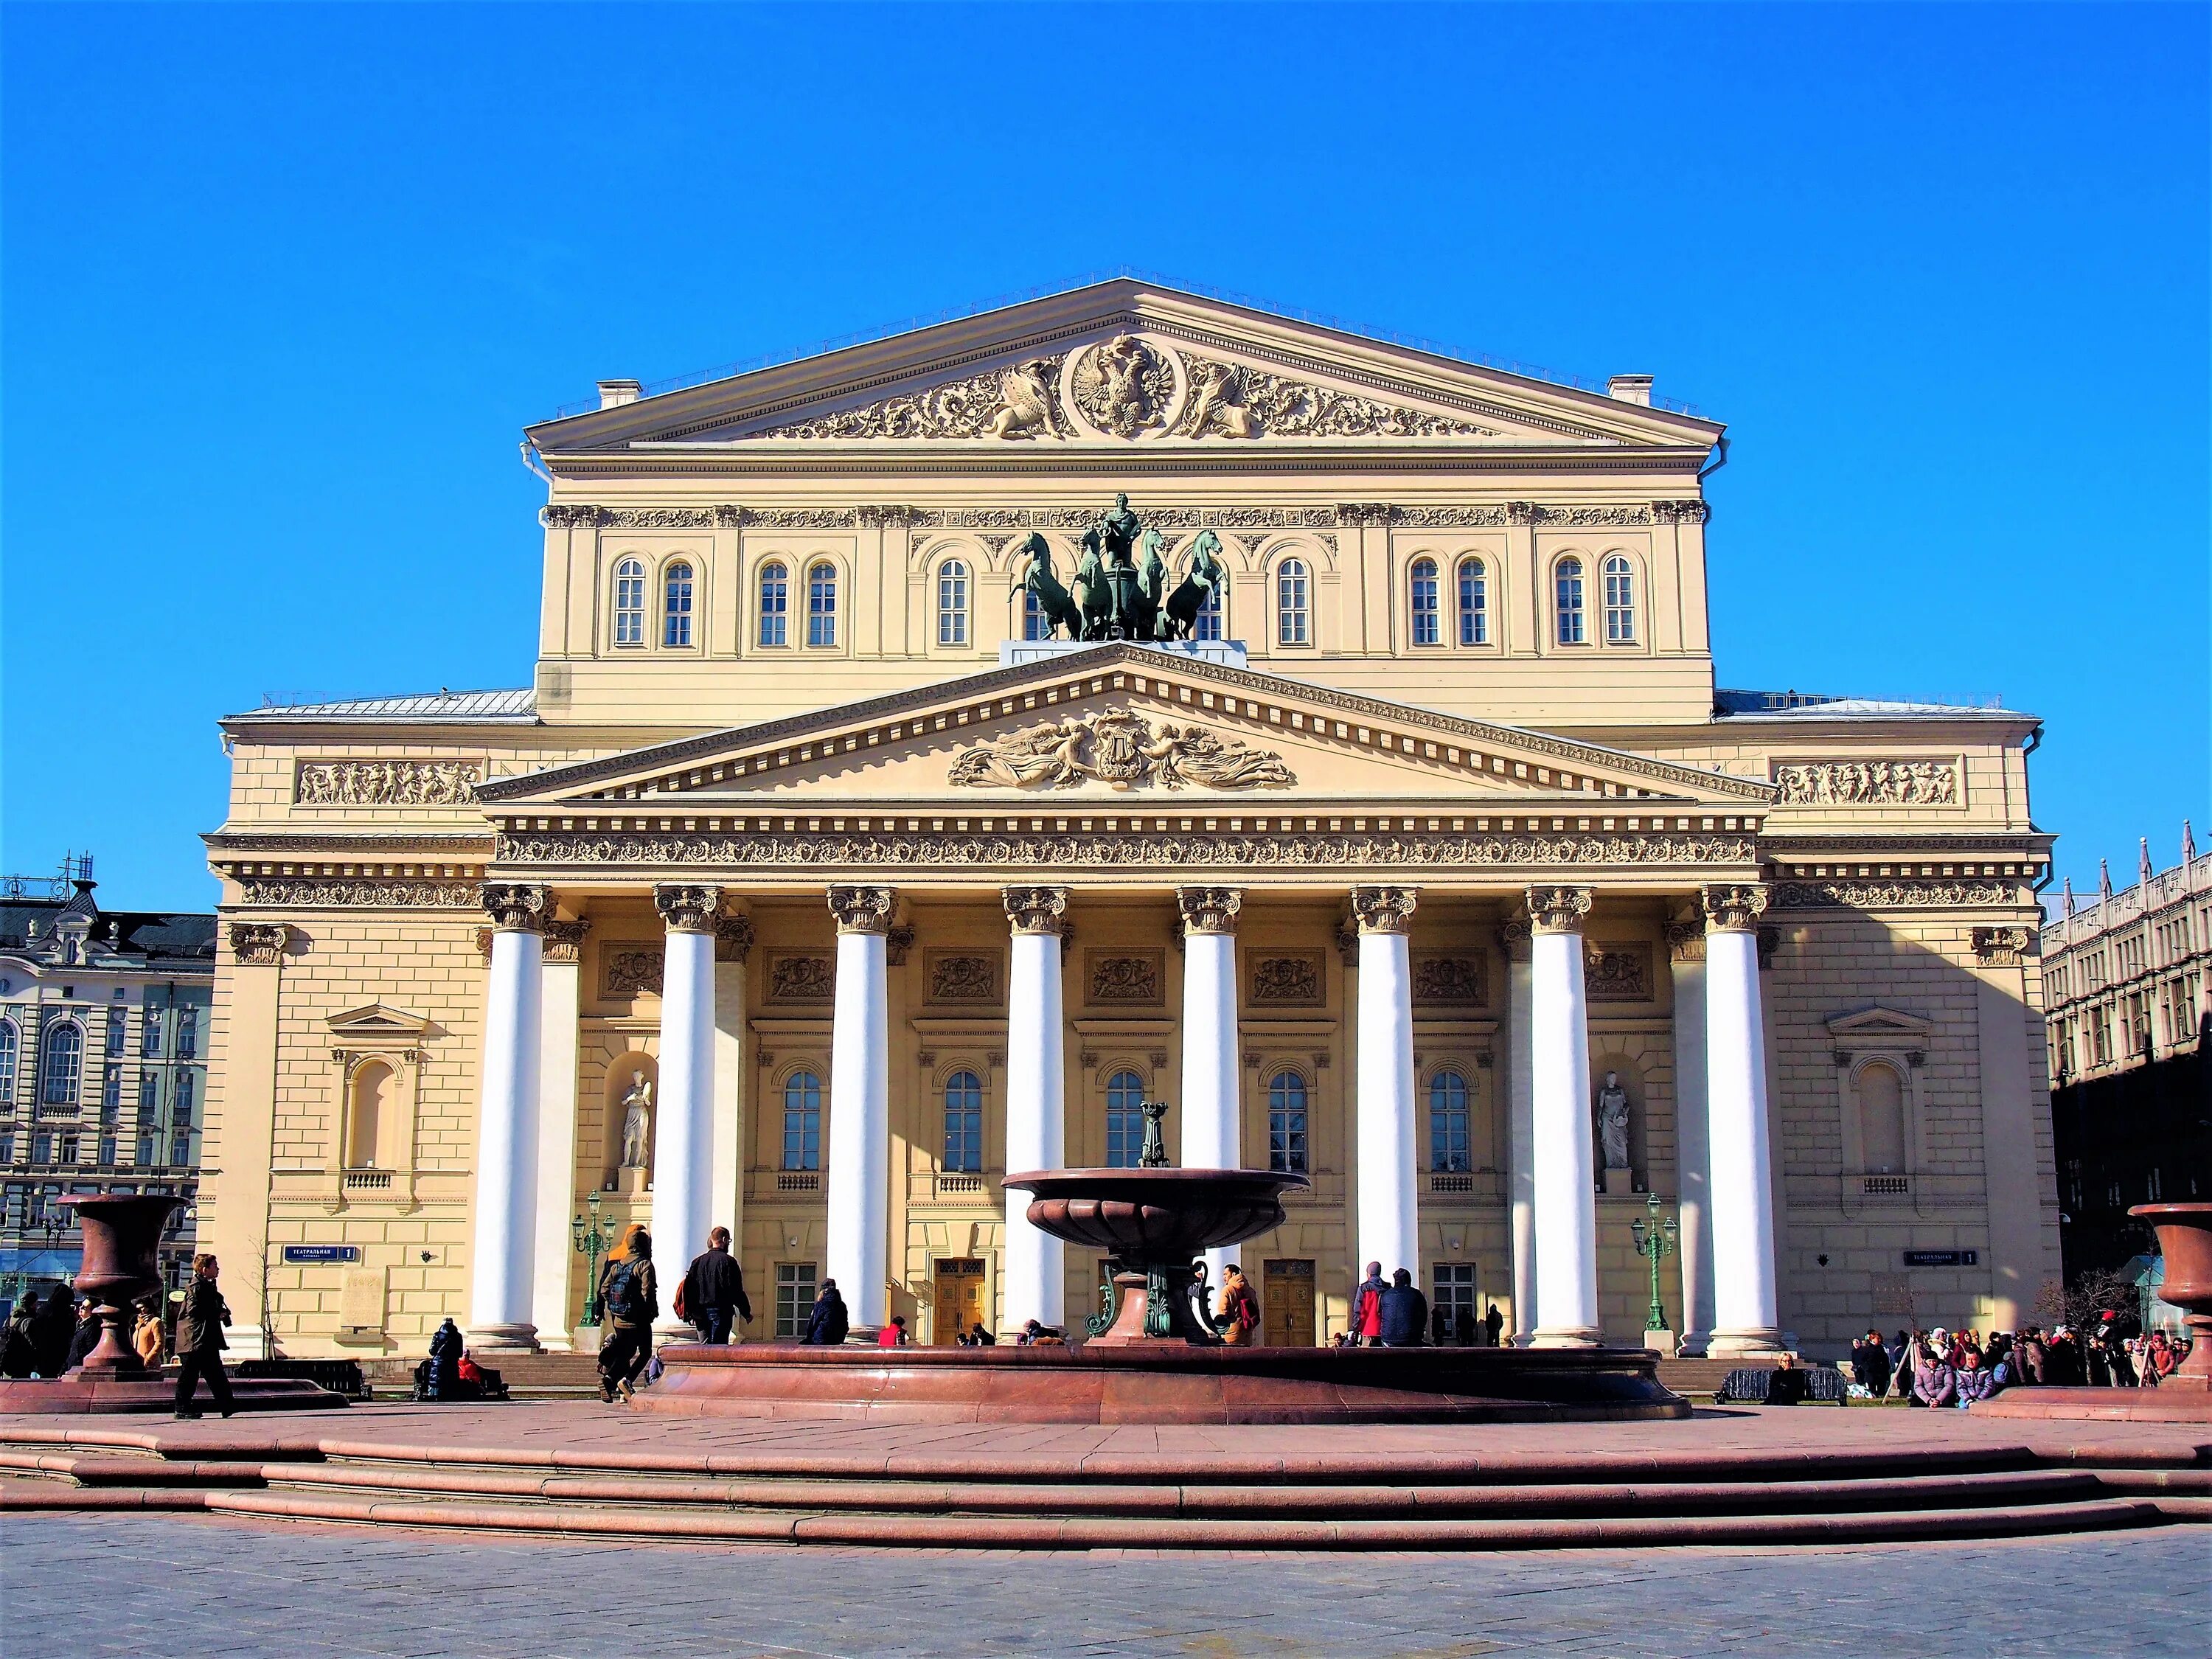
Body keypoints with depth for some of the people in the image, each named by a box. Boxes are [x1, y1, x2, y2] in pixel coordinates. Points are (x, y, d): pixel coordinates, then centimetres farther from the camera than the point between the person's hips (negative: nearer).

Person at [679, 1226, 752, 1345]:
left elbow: (688, 1289, 9)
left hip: (700, 1313, 5)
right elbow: (736, 1291, -8)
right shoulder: (728, 1261, -6)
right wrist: (746, 1313, 0)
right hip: (721, 1312, -5)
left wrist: (689, 1313, 17)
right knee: (718, 1348, -6)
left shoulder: (697, 1261, 9)